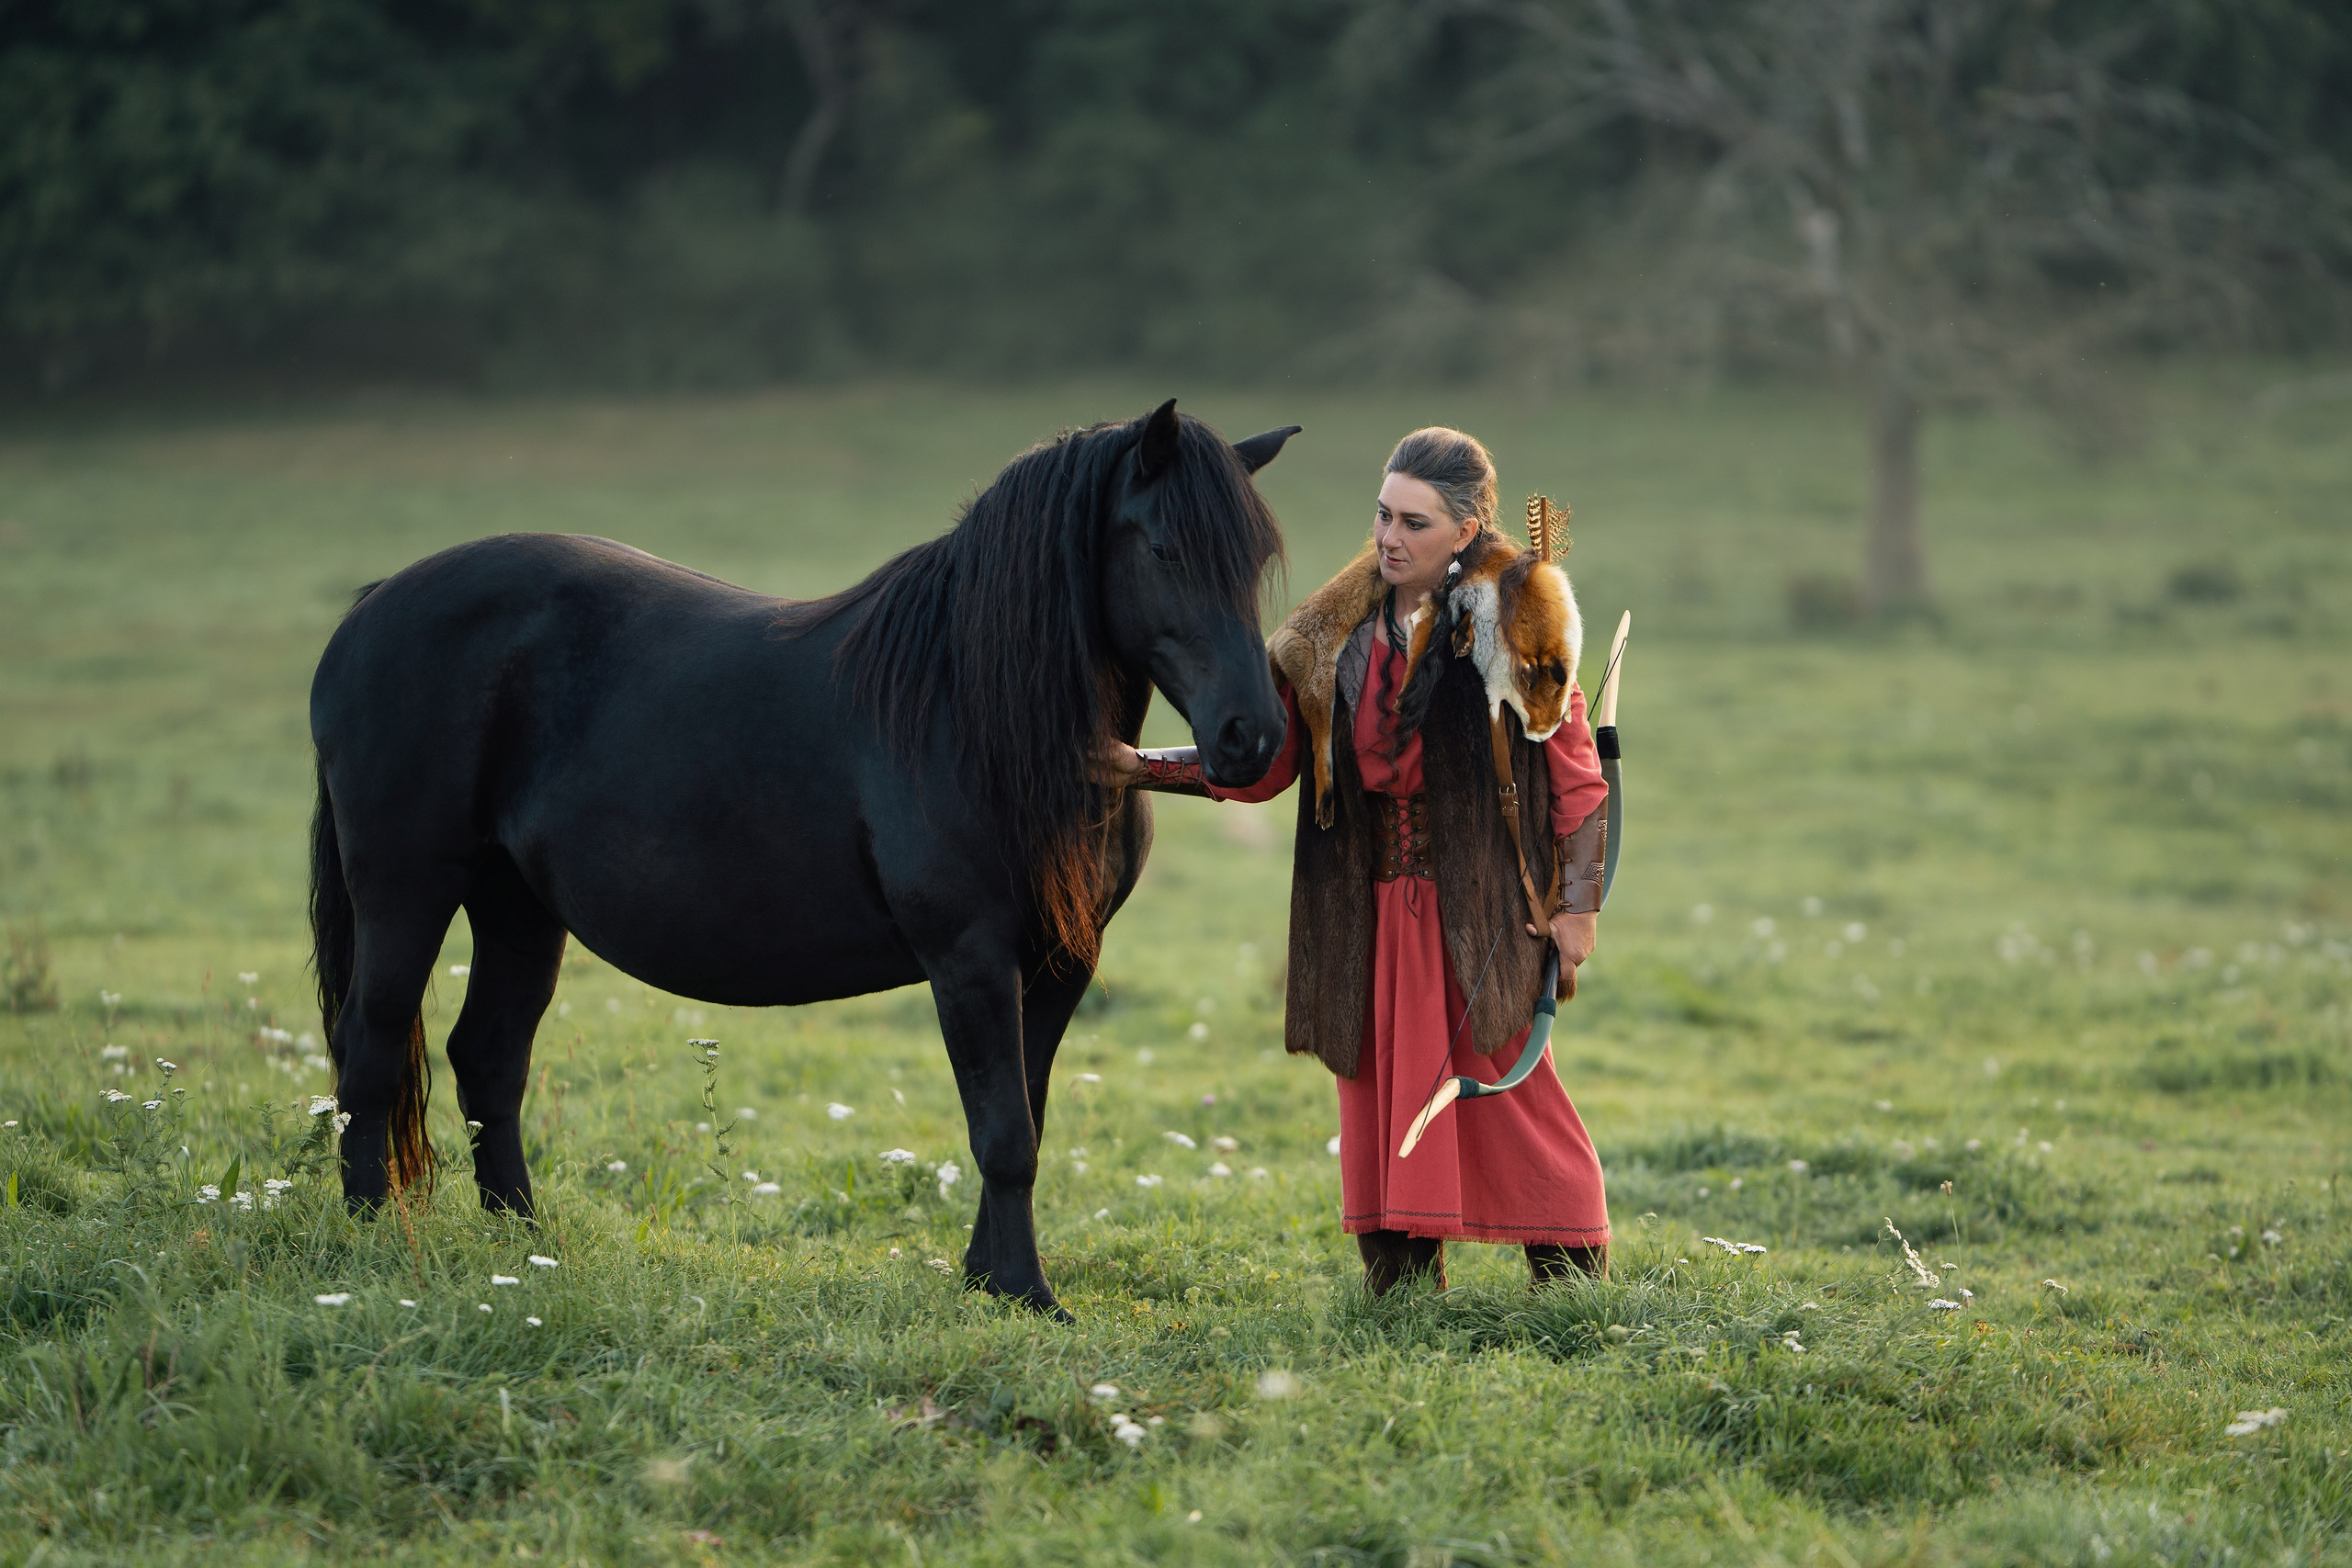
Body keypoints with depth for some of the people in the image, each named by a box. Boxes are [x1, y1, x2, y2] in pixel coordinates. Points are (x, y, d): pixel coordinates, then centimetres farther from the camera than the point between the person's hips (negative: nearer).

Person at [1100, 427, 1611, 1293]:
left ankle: (1574, 1279, 9)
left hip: (1480, 905, -4)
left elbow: (1575, 767, -3)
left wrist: (1578, 901, -7)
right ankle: (1403, 1284, 16)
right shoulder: (1330, 634, 7)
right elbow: (1263, 763, 9)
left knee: (1503, 1086, -3)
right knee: (1382, 1088, 6)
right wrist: (1141, 768, -3)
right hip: (1370, 912, 4)